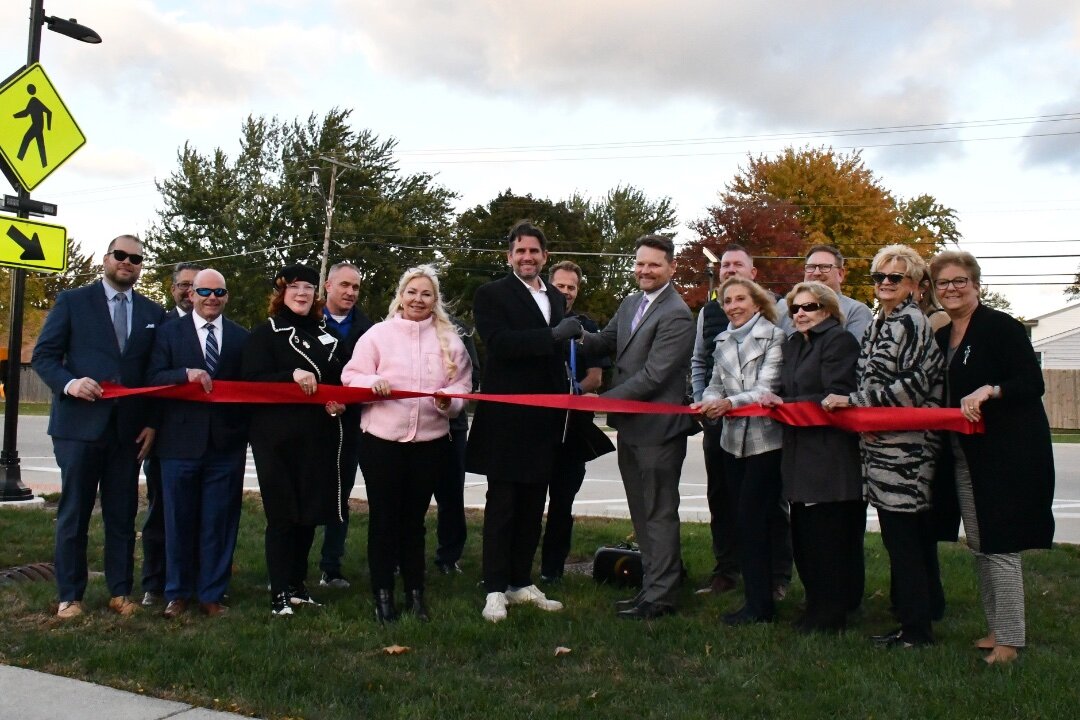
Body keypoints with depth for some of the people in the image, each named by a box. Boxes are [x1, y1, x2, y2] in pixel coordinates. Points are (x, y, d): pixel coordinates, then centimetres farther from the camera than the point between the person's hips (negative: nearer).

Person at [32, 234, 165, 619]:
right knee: (74, 513, 4)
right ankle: (70, 596, 14)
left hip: (129, 428, 3)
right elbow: (44, 354, 0)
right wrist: (69, 383, -19)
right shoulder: (72, 301, 3)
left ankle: (119, 592, 16)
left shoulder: (153, 312, 11)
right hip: (79, 424, -2)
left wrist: (152, 422, 3)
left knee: (122, 514, 7)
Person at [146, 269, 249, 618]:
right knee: (179, 521, 8)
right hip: (180, 442, -1)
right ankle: (177, 593, 22)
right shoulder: (169, 332, 5)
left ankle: (212, 595, 16)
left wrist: (246, 431, -3)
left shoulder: (242, 337, 9)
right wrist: (186, 374, -21)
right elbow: (153, 379, -3)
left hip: (226, 444, 1)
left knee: (219, 523, 5)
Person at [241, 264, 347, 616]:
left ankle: (297, 583, 22)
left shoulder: (327, 336, 15)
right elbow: (251, 380, -10)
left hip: (319, 437, 5)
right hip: (278, 438, -5)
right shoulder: (265, 334, 1)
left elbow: (340, 380, 22)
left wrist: (340, 402, 1)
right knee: (282, 514, -2)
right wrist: (292, 375, -23)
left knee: (310, 513, 9)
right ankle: (279, 592, 7)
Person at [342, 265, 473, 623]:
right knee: (383, 517, 5)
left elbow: (463, 384, 6)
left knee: (414, 517, 12)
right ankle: (383, 594, 15)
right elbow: (351, 376, 0)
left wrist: (448, 399, -14)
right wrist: (373, 383, -19)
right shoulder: (378, 334, 1)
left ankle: (415, 592, 22)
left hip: (430, 440, 2)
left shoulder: (449, 340, 7)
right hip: (382, 438, -2)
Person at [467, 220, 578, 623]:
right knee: (502, 505, 1)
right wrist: (554, 335, -26)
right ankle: (495, 590, 9)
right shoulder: (491, 295, -5)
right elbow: (499, 342, -21)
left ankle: (522, 583, 24)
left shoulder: (556, 298, 16)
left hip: (544, 419, 6)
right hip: (506, 419, -6)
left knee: (533, 506, 13)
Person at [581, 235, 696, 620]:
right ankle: (653, 583, 33)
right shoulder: (630, 303, 10)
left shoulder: (676, 315, -18)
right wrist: (581, 337, -7)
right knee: (642, 514, 19)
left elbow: (653, 375, -22)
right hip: (630, 426, 9)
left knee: (659, 514, 3)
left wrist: (602, 400, -19)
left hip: (657, 428, -9)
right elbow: (607, 343, 15)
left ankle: (659, 597, 15)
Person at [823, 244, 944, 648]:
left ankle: (916, 628, 6)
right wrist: (864, 414, 7)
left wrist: (854, 401, -17)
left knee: (901, 536, -3)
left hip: (903, 446, -9)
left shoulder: (910, 323, -11)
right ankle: (926, 604, 26)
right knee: (915, 535, 15)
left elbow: (916, 384, -19)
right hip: (884, 444, 9)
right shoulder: (882, 323, 17)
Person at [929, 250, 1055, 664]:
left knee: (999, 547, -5)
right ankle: (996, 629, 25)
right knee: (978, 546, 13)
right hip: (964, 455, 8)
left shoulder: (1002, 328, -11)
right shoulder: (942, 338, 12)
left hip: (1006, 454, -8)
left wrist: (989, 390, -32)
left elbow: (1032, 383, -17)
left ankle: (1010, 640, 5)